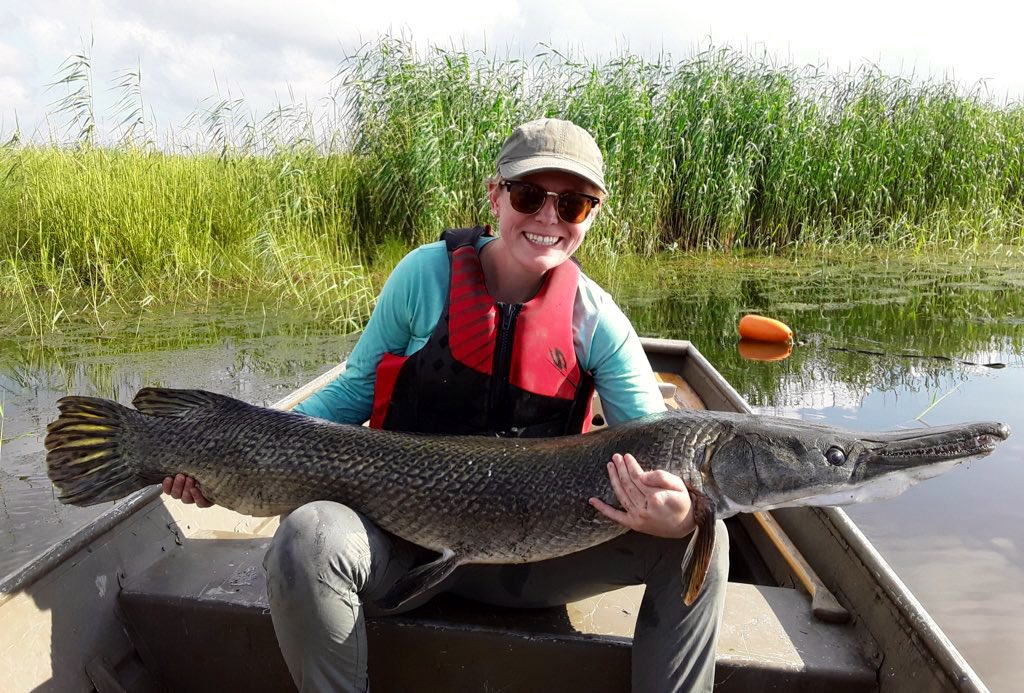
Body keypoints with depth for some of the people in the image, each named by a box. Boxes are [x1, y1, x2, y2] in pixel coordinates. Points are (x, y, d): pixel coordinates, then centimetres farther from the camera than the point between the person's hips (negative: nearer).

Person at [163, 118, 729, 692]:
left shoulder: (597, 321, -6)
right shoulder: (427, 274, -8)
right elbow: (353, 393, 1)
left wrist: (679, 513, -32)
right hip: (406, 540, 0)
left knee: (700, 539, -17)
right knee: (306, 542, -33)